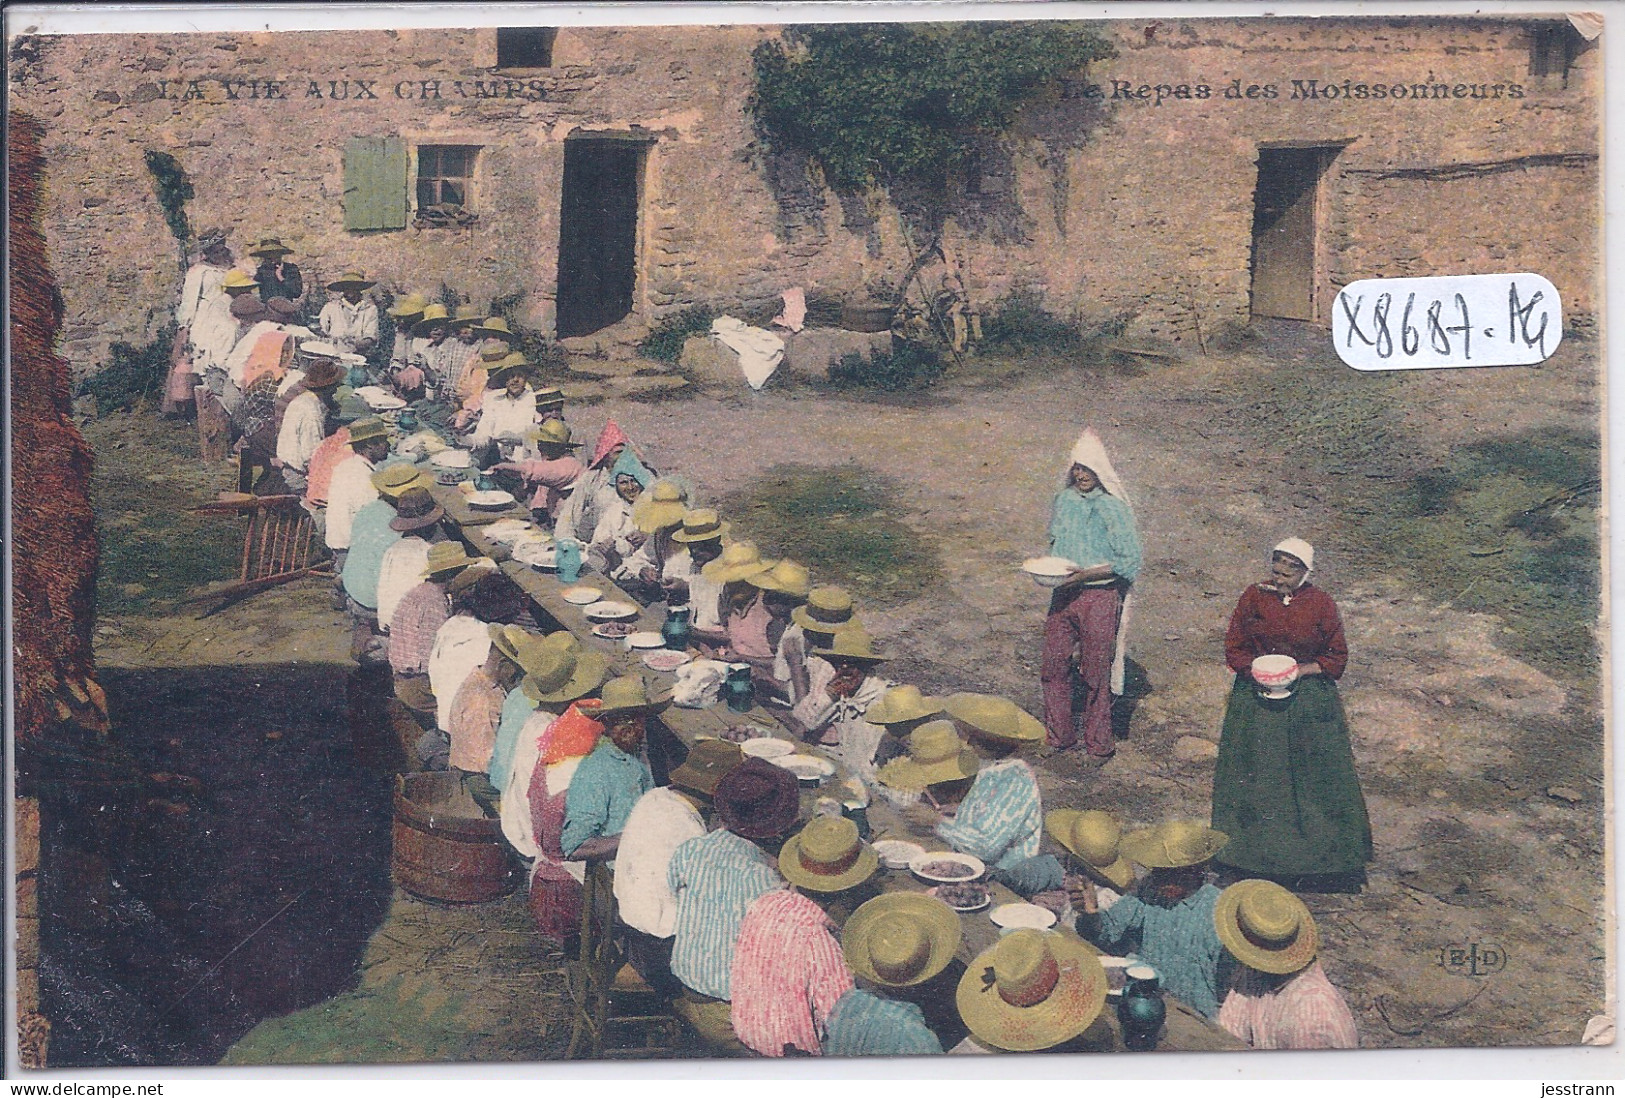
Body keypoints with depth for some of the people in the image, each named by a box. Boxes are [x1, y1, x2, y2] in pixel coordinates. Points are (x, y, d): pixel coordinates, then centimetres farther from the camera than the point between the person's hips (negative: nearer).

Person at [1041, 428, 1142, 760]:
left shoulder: (1114, 508, -12)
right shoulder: (1064, 500, 5)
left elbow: (1130, 562, -12)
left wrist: (1086, 574, -20)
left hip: (1100, 597, -5)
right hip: (1063, 594, 5)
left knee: (1096, 673, 3)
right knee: (1053, 664, 8)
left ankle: (1099, 744, 18)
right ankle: (1059, 734, 25)